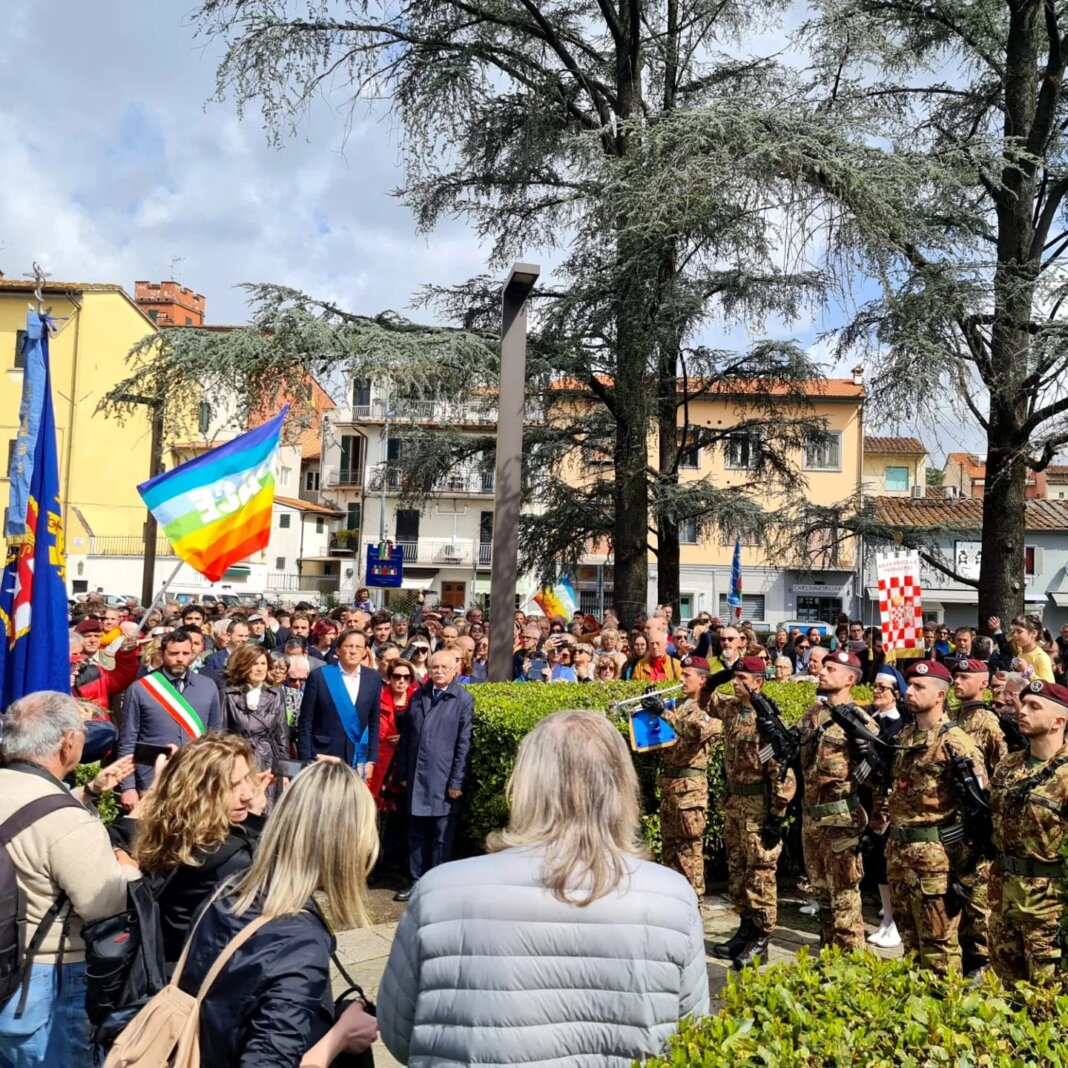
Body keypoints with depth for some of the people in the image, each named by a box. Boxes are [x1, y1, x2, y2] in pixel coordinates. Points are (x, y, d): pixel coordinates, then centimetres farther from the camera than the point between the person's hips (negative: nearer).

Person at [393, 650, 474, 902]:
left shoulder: (464, 700, -5)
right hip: (417, 779, 5)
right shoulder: (418, 696, 11)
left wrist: (457, 782, -10)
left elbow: (464, 745, -8)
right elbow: (406, 737, 13)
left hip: (444, 781, -5)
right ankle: (417, 882, 23)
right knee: (417, 835, 12)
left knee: (442, 838, 4)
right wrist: (402, 773, 10)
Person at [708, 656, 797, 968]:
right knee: (736, 869, 15)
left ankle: (761, 940, 8)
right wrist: (713, 682, 5)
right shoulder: (731, 708, 5)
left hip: (759, 805, -8)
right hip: (733, 801, 8)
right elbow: (708, 701, 28)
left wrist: (777, 816, -18)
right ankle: (745, 927, 27)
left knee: (760, 873, 0)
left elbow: (782, 770, -18)